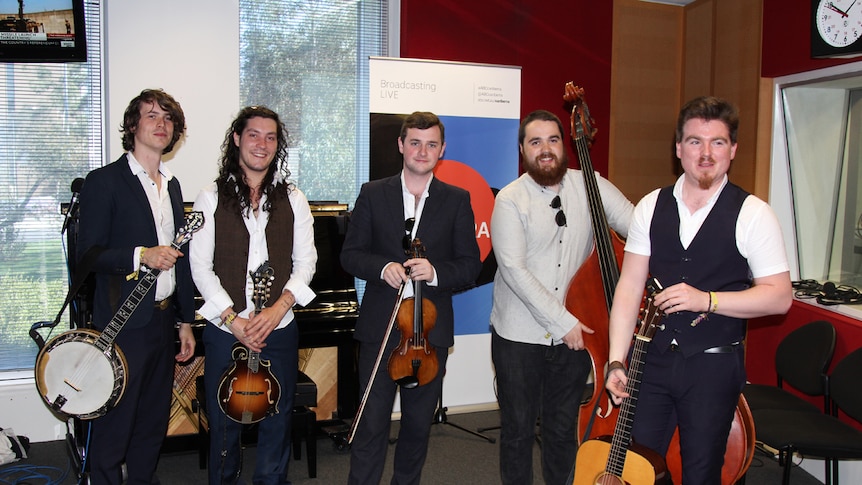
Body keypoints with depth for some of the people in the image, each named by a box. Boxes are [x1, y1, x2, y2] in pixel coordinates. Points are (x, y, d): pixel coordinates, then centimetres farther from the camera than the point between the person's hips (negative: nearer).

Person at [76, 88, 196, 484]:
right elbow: (87, 255, -10)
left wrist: (186, 321, 15)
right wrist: (141, 255, -25)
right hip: (123, 323, -6)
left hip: (163, 320, 7)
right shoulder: (104, 181, -6)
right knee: (113, 431, 2)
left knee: (153, 425, 15)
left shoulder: (172, 185, 14)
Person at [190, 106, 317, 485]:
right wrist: (232, 318, -13)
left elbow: (305, 261, 3)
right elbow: (201, 267, -4)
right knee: (224, 422, 9)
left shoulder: (293, 200, 7)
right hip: (225, 329, -1)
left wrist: (278, 308, -12)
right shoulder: (211, 199, 1)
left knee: (277, 421, 8)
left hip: (279, 329, 1)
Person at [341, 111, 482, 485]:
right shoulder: (372, 194, 4)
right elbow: (350, 254, 3)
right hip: (380, 326, -1)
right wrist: (382, 267, -17)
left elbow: (470, 266, 1)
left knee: (419, 423, 14)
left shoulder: (457, 201, 4)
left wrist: (435, 271, -18)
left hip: (430, 329, 1)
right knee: (371, 423, 1)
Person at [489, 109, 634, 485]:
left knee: (563, 428, 16)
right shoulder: (510, 200, -8)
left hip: (574, 333, 2)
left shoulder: (591, 186, 0)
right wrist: (562, 322, -19)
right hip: (519, 335, -2)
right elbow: (514, 270, -16)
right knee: (518, 428, 11)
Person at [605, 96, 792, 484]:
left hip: (715, 365, -2)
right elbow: (629, 286, 0)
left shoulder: (752, 214, -7)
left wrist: (706, 299, -21)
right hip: (654, 359, 3)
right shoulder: (651, 207, 2)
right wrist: (616, 361, -4)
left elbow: (779, 296, -7)